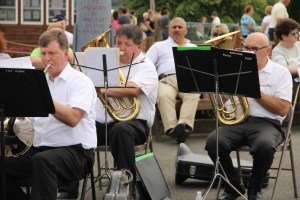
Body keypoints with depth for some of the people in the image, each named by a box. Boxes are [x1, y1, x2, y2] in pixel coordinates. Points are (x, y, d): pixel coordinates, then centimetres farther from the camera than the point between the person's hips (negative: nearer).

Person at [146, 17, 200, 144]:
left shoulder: (193, 48, 35)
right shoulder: (159, 46, 30)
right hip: (167, 79, -1)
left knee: (193, 95, -37)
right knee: (164, 96, -38)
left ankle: (184, 124, -55)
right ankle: (171, 128, -51)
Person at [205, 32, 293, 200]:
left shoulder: (281, 73, 6)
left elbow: (283, 109, -6)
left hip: (266, 123, -3)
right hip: (236, 121, 3)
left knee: (264, 146, -38)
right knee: (213, 142, -29)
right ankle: (234, 186, -3)